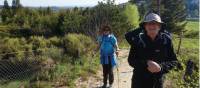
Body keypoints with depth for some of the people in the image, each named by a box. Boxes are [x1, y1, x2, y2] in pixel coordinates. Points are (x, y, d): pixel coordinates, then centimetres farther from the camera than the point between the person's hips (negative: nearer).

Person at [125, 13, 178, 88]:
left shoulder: (166, 40, -9)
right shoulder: (138, 39, -11)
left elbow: (173, 60, -3)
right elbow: (131, 60, -8)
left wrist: (161, 67, -22)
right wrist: (146, 63, -24)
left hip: (158, 81, 1)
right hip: (139, 81, -1)